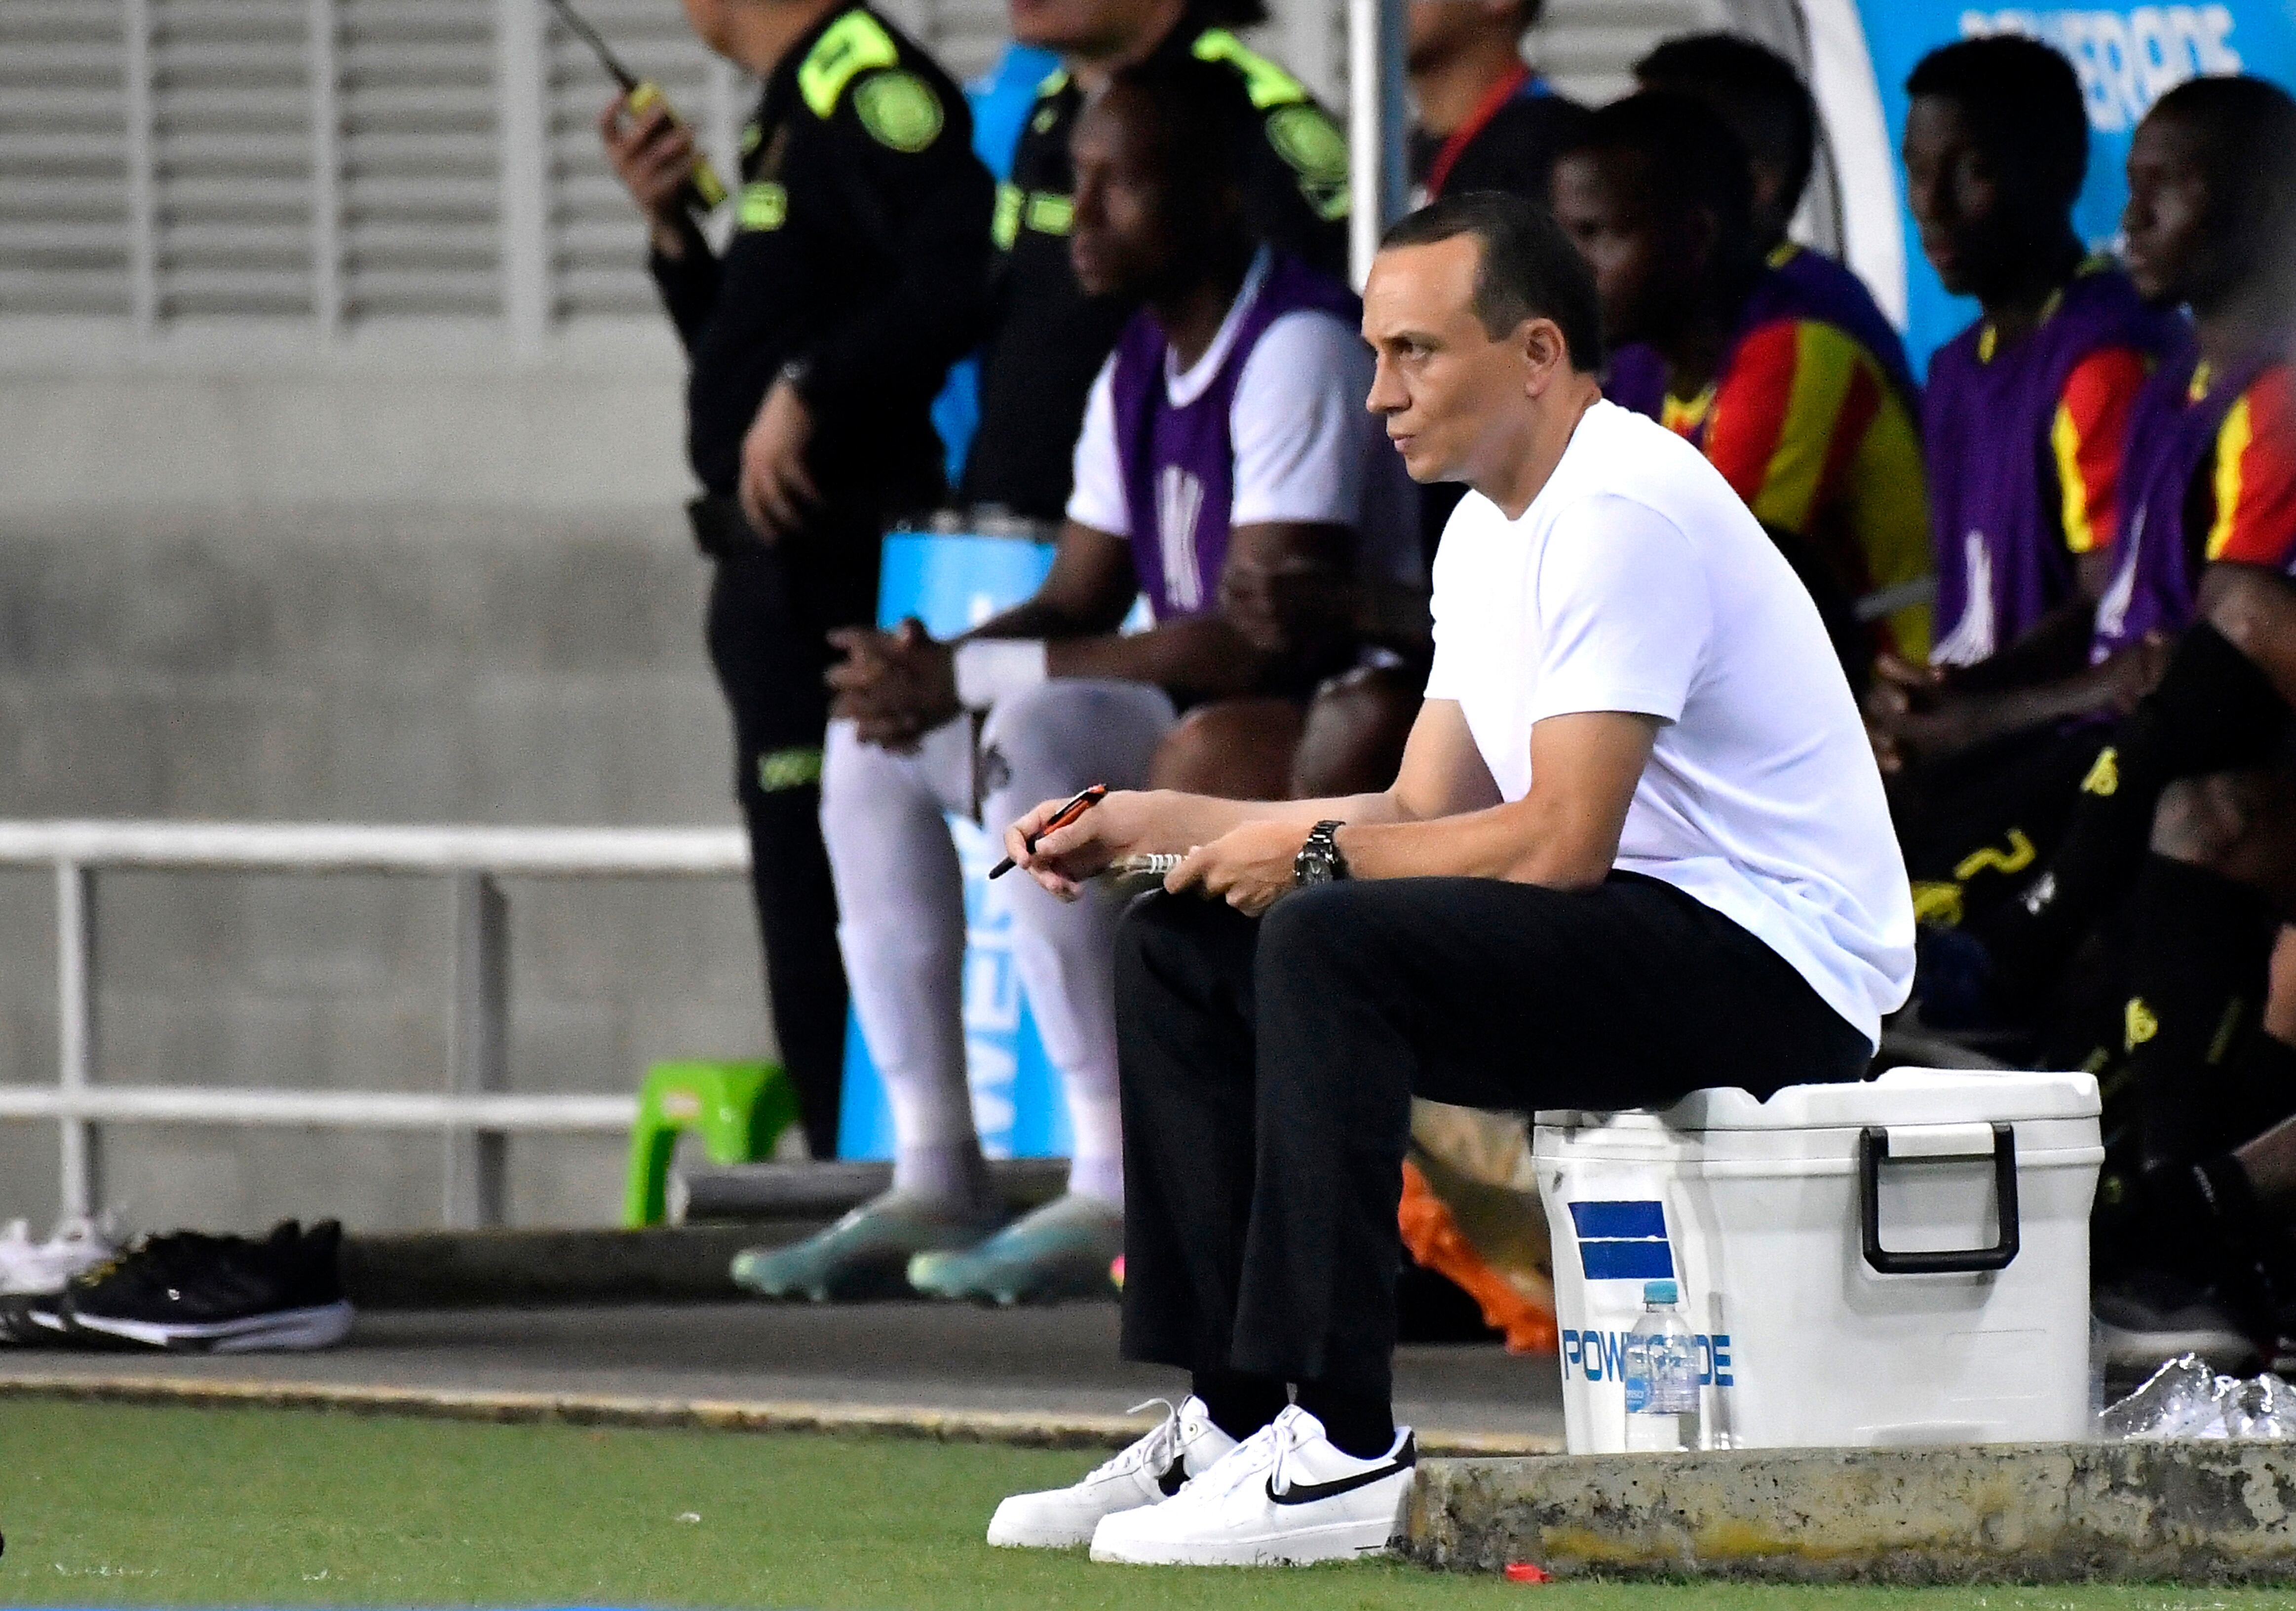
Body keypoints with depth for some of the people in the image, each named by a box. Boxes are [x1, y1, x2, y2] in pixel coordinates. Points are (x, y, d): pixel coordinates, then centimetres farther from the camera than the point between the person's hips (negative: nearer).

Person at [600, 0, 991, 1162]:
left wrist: (811, 391, -23)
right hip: (777, 575, 11)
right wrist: (670, 227, 12)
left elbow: (961, 275, -26)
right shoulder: (792, 116, 19)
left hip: (840, 564, -11)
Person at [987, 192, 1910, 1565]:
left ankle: (1340, 1446, -29)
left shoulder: (1623, 511, -18)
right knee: (1182, 948, 6)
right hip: (1638, 942, 11)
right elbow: (1426, 817, 18)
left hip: (1772, 967, -11)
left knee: (1329, 945, -29)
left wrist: (1314, 852, -11)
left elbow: (1560, 842, -23)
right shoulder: (1492, 529, 15)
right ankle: (1234, 1413, 2)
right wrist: (1147, 822, 9)